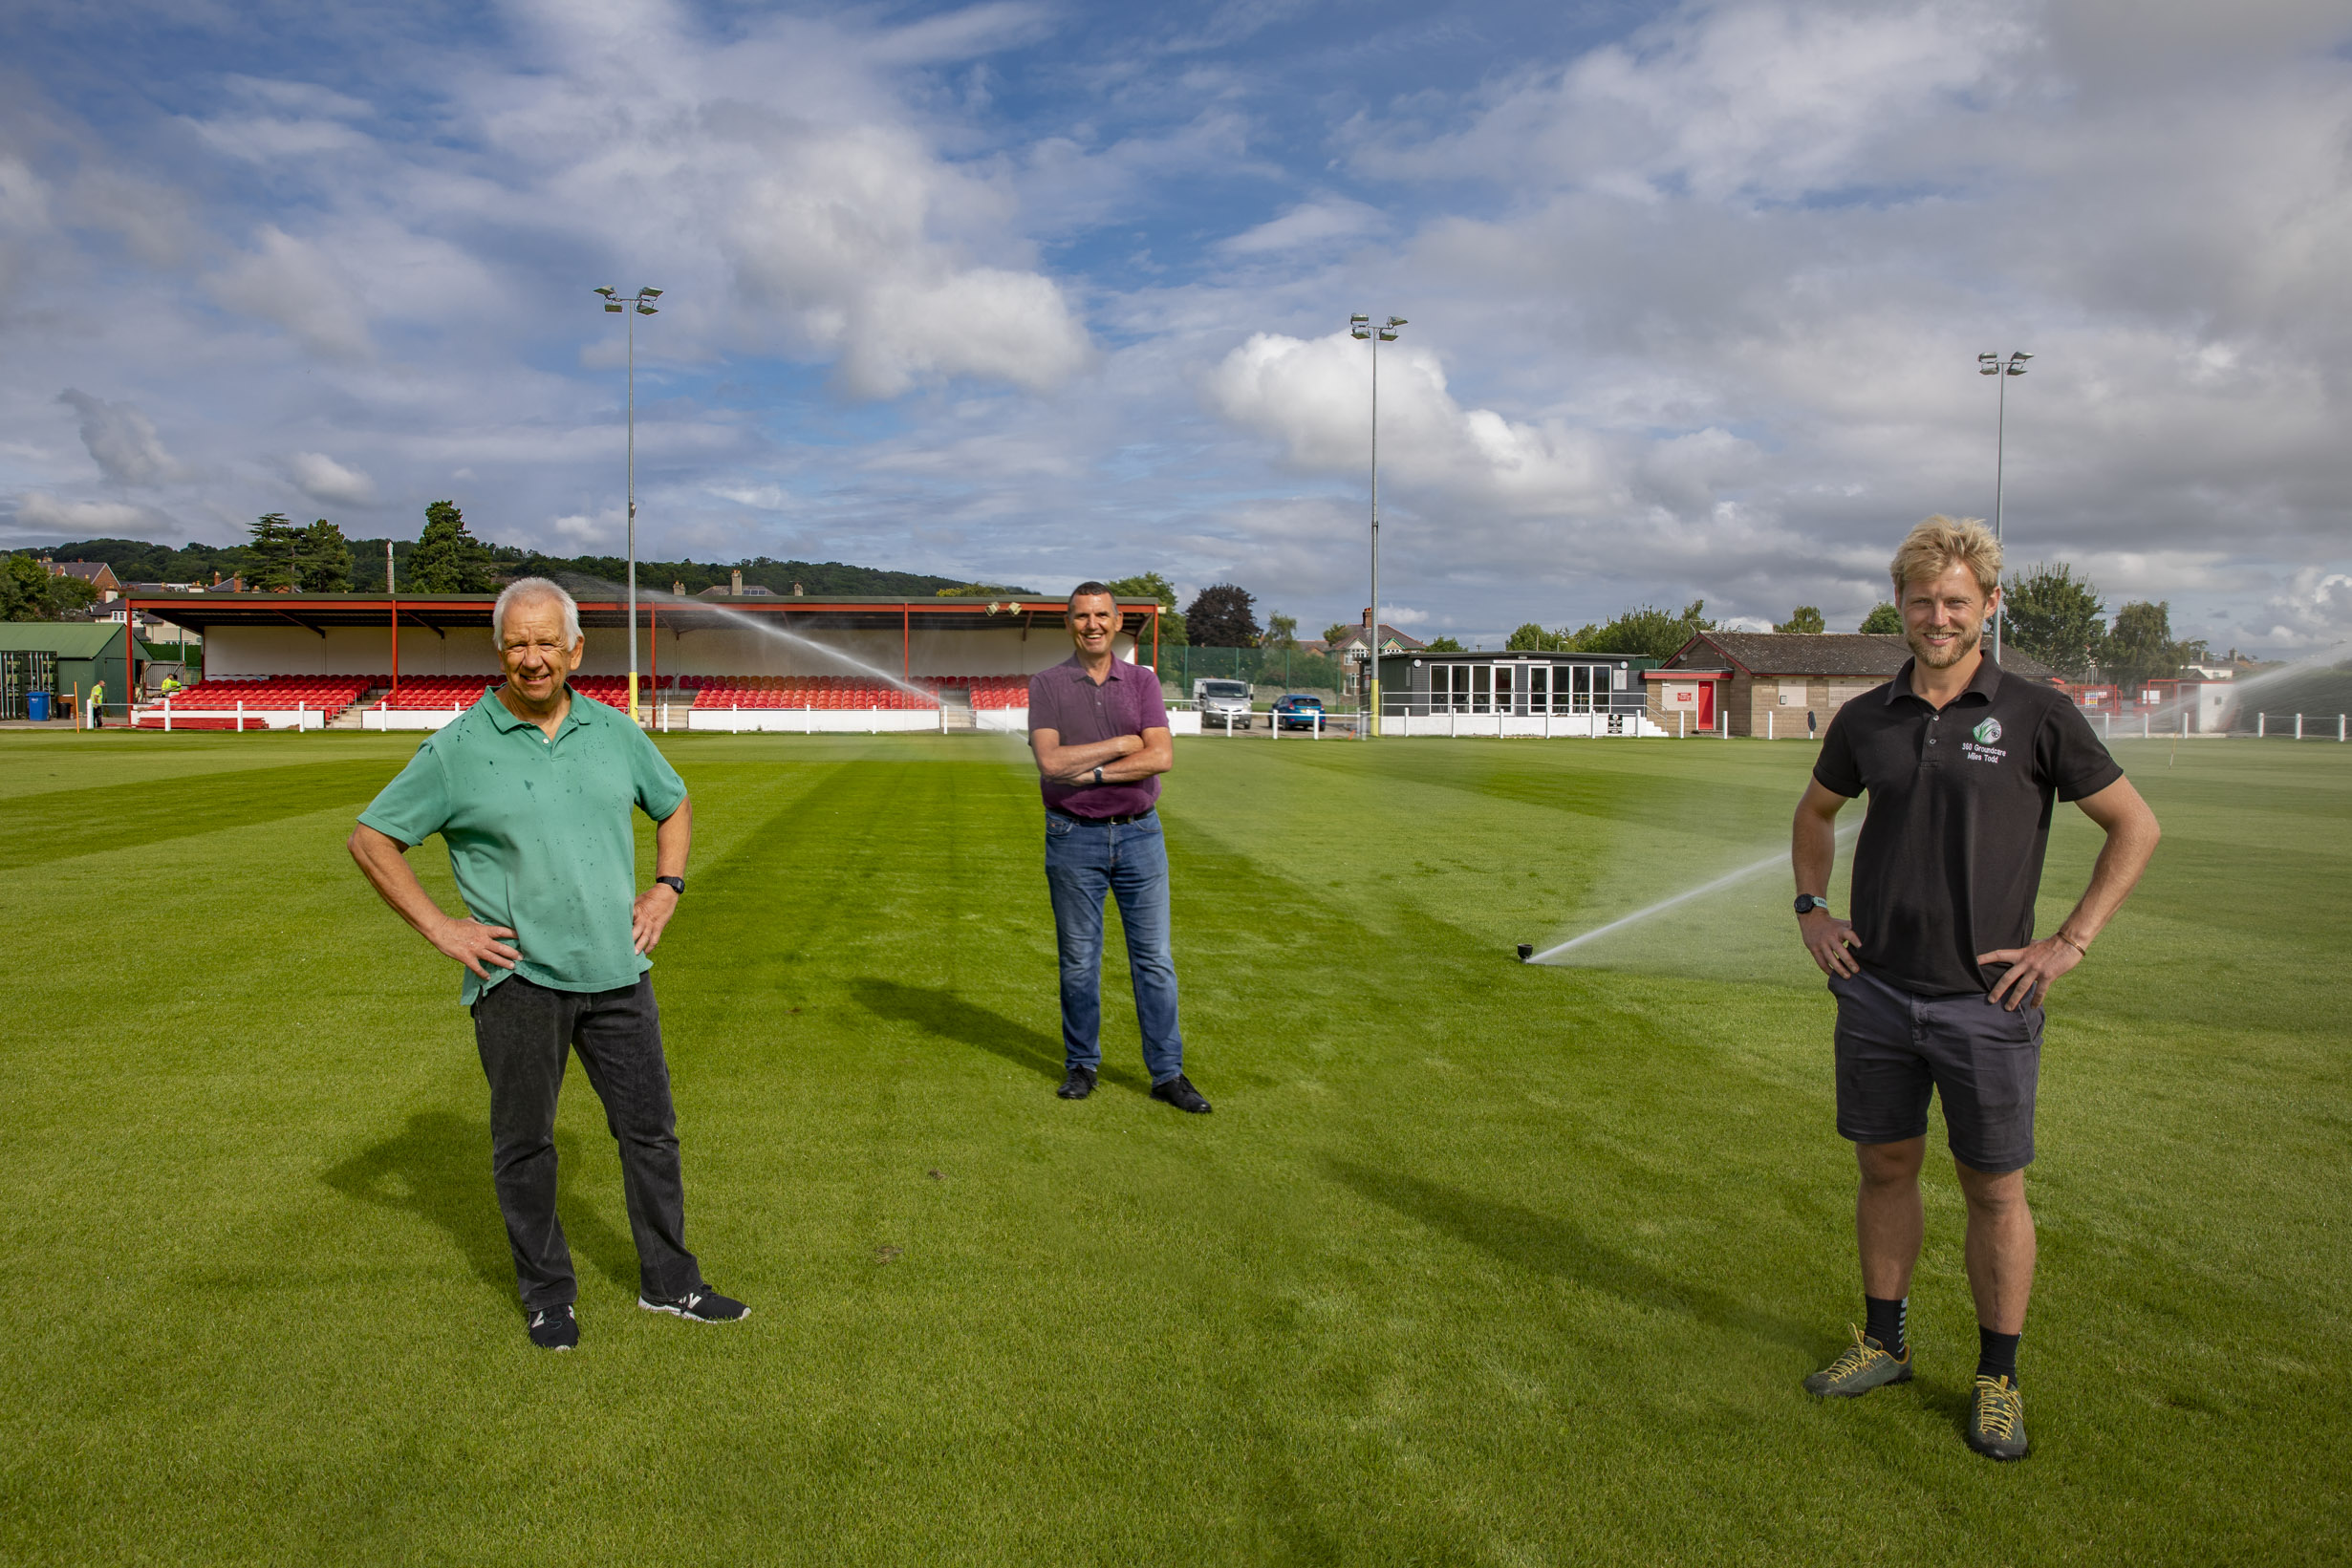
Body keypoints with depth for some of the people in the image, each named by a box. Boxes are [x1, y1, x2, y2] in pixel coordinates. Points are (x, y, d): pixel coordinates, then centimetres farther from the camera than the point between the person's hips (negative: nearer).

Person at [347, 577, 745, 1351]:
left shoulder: (615, 732, 6)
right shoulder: (458, 749, -5)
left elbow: (674, 805, 21)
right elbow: (370, 838, -1)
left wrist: (666, 889, 7)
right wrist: (440, 928, -7)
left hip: (617, 969, 3)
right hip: (517, 976, -3)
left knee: (650, 1127, 9)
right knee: (524, 1141, 7)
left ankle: (669, 1281, 24)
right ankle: (546, 1294, 25)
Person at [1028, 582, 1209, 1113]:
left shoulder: (1142, 681, 5)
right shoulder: (1046, 685, 0)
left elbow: (1161, 757, -9)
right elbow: (1051, 761, -15)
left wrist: (1090, 773, -15)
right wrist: (1124, 743, -12)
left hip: (1140, 834, 2)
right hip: (1074, 839, -1)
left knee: (1155, 959, 3)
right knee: (1079, 961, 7)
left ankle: (1168, 1073, 11)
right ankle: (1081, 1064, 22)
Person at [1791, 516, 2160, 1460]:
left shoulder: (2035, 716, -6)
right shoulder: (1865, 720, 4)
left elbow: (2135, 826, 1)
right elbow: (1815, 812, 22)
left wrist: (2071, 943, -5)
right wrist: (1810, 907, 10)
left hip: (1985, 996, -3)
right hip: (1875, 989, 3)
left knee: (1995, 1187, 6)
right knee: (1885, 1168, 13)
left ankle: (1997, 1378, 22)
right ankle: (1883, 1343, 29)